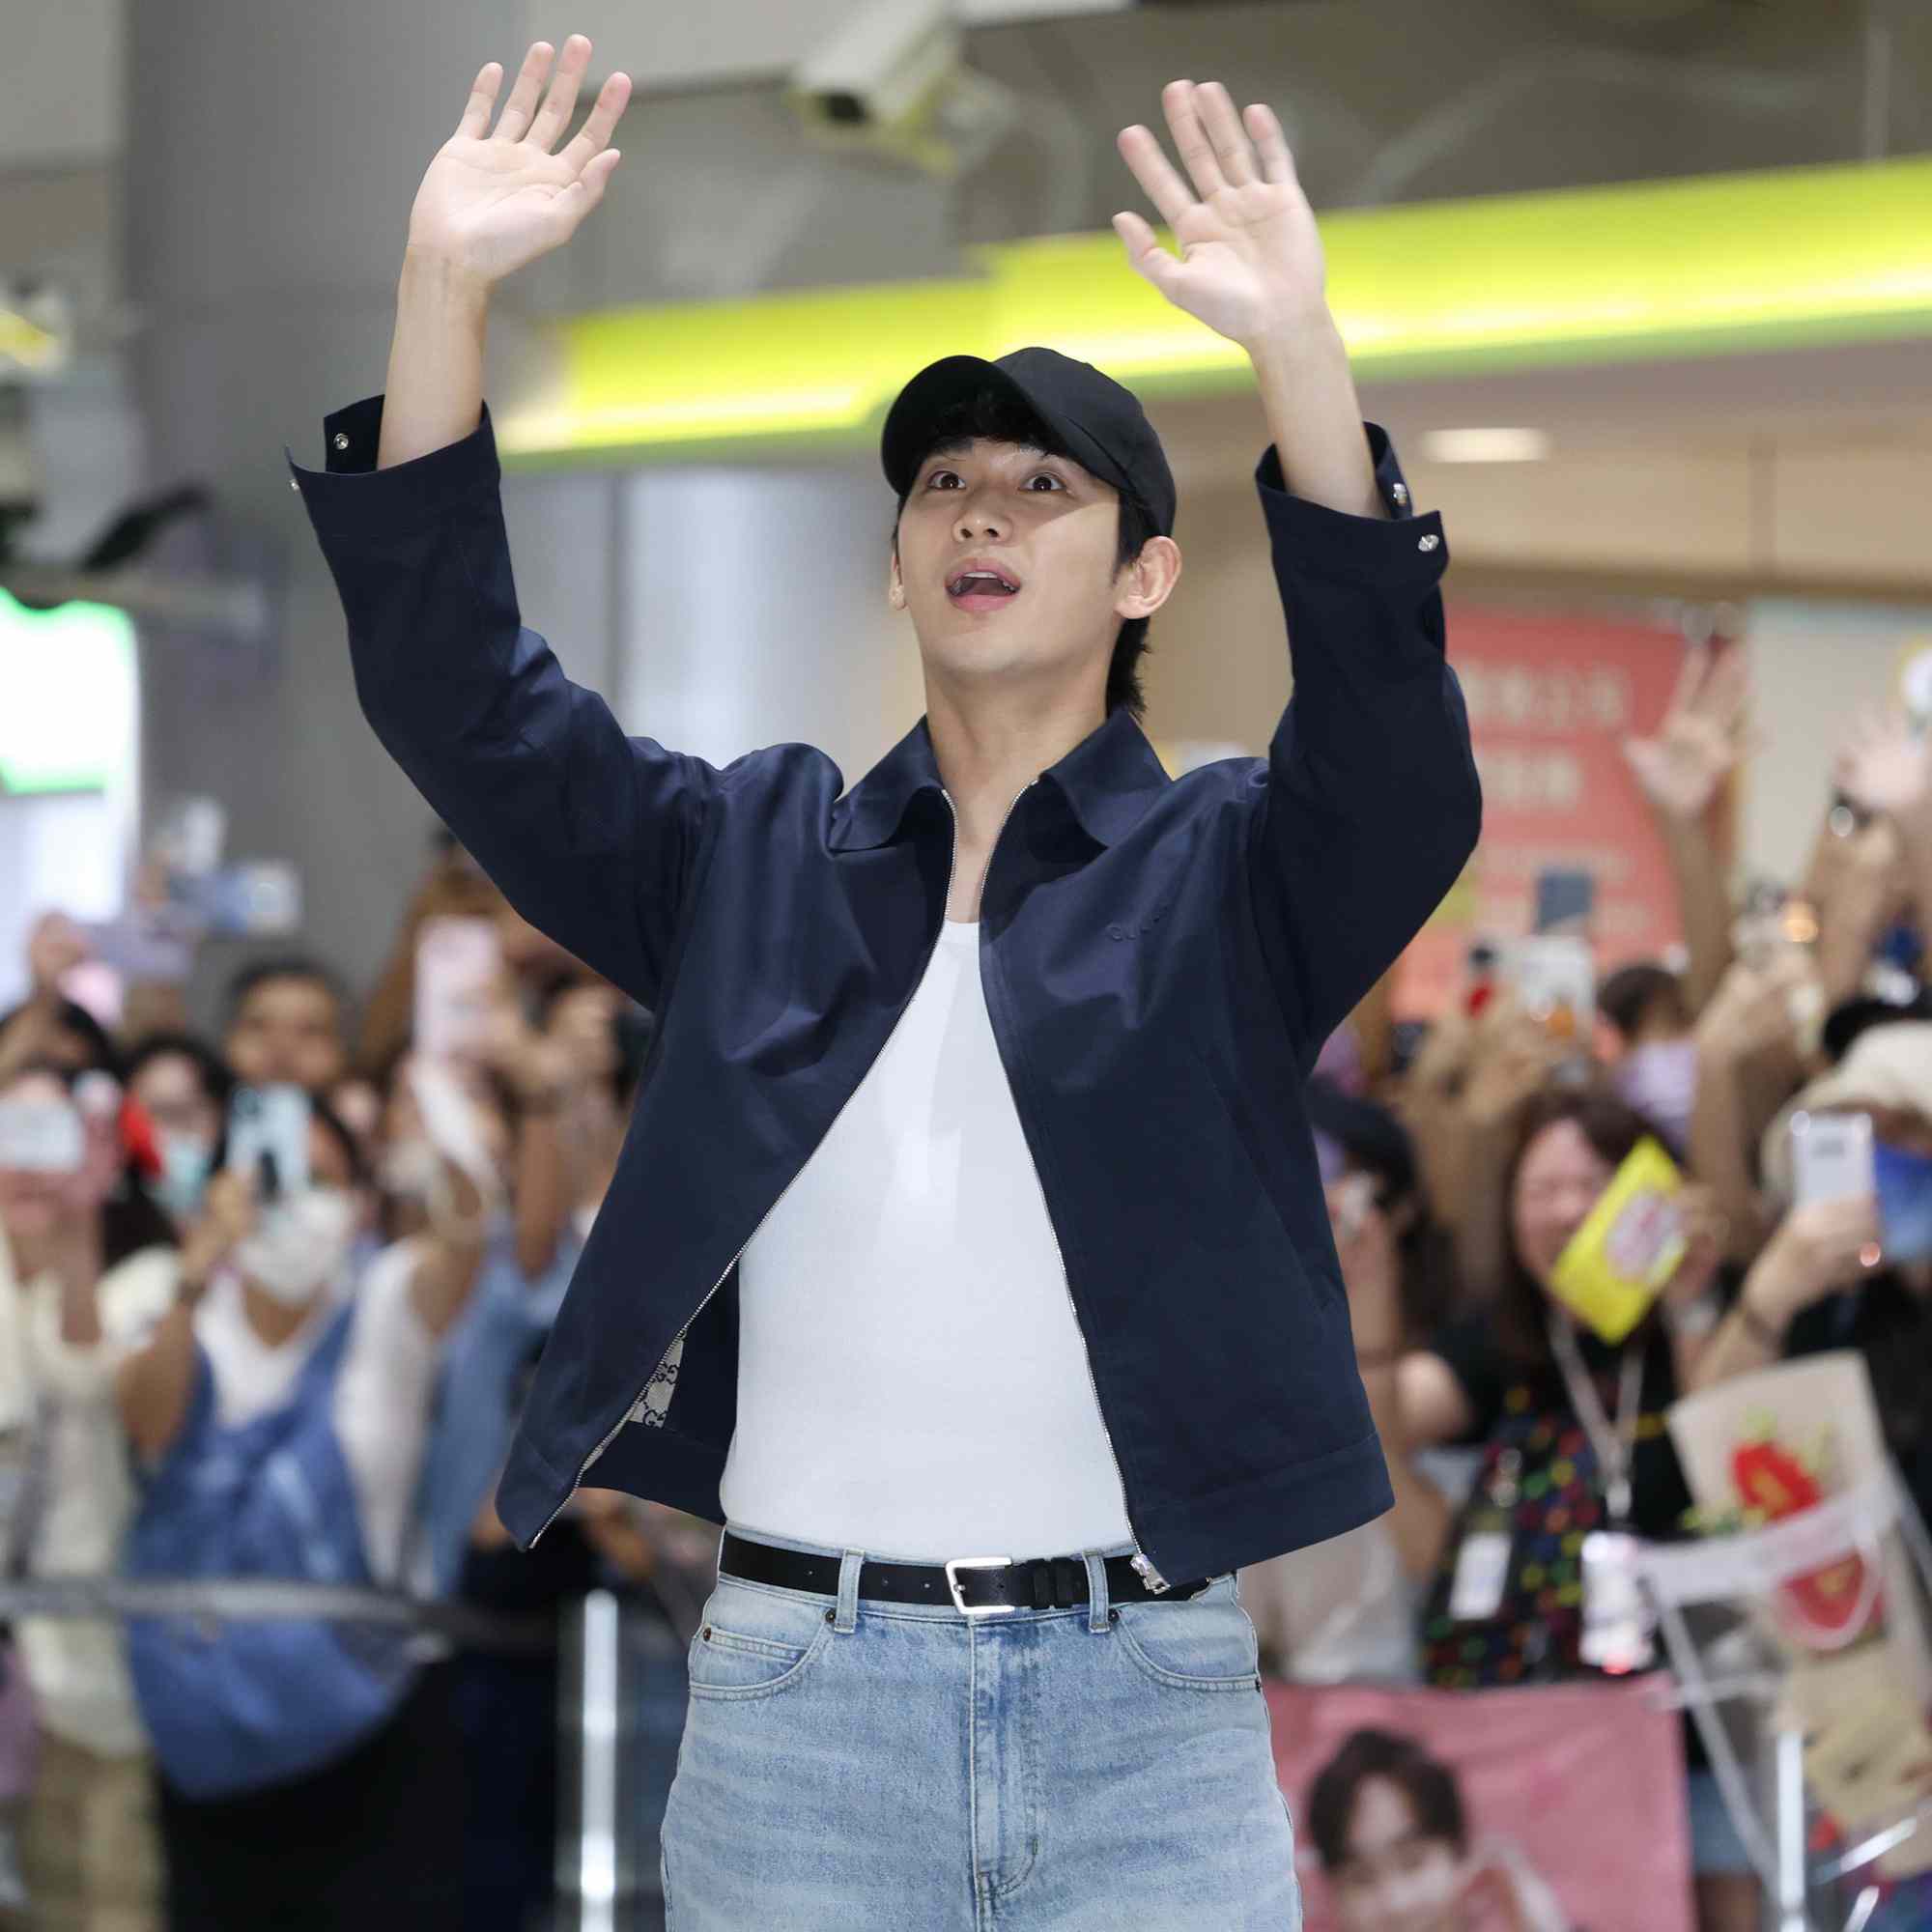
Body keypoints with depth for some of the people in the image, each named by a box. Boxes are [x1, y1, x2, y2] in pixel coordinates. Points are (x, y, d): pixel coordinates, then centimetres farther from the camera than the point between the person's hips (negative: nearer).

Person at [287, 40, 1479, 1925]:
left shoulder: (1224, 870, 5)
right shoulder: (748, 853, 12)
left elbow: (1391, 740, -15)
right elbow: (455, 693, 3)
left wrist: (1298, 350, -29)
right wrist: (444, 287, -10)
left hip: (1146, 1714, -1)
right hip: (796, 1705, 2)